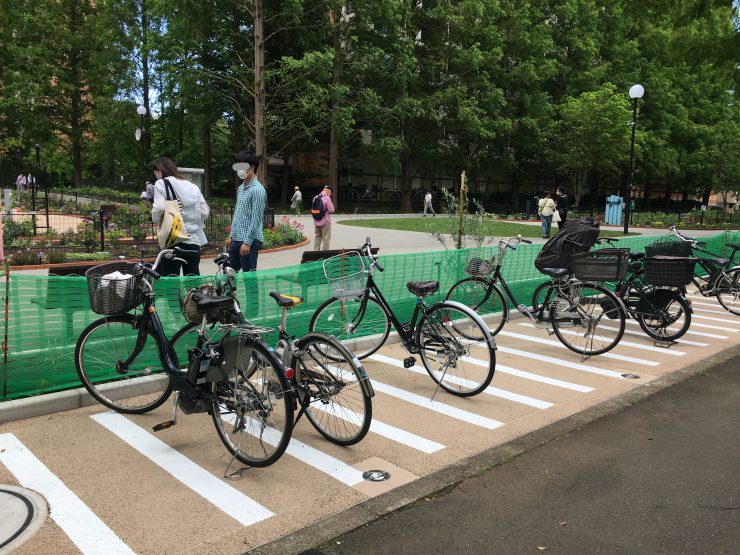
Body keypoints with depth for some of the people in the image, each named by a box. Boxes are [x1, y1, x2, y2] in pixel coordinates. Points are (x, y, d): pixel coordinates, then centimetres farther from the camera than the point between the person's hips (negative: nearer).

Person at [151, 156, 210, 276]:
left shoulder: (161, 184, 1)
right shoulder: (193, 186, 17)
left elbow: (159, 208, -14)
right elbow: (205, 212, 11)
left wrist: (155, 219, 5)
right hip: (195, 240, 5)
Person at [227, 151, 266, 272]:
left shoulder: (257, 190, -13)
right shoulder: (241, 188, 15)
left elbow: (256, 219, -18)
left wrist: (247, 242, -20)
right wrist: (231, 236, 16)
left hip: (249, 240, -9)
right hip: (237, 239, 9)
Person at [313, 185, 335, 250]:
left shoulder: (315, 197, 4)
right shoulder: (327, 198, -17)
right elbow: (331, 210, -14)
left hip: (316, 221, 7)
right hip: (325, 222, -7)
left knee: (317, 237, 17)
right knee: (325, 239, 2)